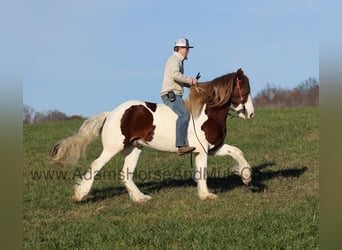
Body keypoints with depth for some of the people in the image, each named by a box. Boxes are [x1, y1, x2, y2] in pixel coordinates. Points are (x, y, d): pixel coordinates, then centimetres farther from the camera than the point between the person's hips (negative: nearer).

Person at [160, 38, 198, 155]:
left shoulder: (178, 60, 24)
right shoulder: (174, 59, -8)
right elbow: (175, 75, -26)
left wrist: (190, 84, 16)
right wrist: (191, 80, -18)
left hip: (175, 96, 11)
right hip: (170, 94, -11)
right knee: (184, 115, -27)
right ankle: (181, 145, -38)